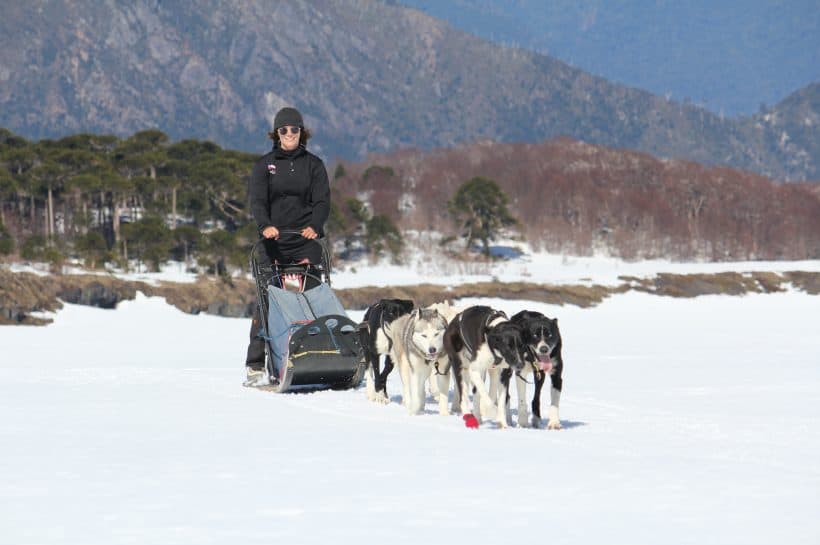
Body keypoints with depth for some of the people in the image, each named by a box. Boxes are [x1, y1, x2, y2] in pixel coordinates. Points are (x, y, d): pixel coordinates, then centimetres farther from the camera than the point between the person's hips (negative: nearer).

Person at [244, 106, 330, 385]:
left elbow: (322, 201, 1)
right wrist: (265, 225, -23)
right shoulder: (265, 164, 9)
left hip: (306, 241, 1)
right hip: (273, 241, 0)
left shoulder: (313, 164, 11)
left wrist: (314, 226, -20)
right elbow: (257, 200, -2)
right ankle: (255, 365, -3)